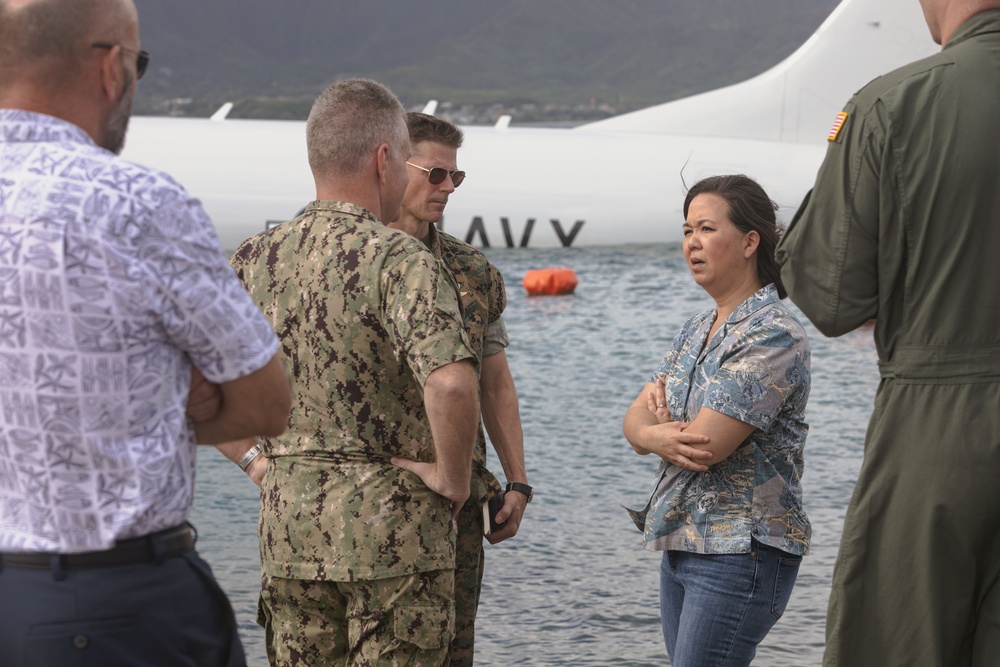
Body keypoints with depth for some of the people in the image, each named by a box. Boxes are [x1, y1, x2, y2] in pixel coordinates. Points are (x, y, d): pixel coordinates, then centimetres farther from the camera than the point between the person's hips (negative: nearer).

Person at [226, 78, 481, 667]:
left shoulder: (255, 259, 4)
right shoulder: (400, 259, -15)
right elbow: (450, 381, -30)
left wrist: (257, 460, 14)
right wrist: (453, 478, -15)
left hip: (287, 522, 6)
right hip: (392, 524, -5)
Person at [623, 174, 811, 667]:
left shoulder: (774, 335, -15)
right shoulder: (697, 330, 13)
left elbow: (703, 445, -21)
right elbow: (634, 421, 9)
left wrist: (658, 421, -1)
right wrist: (661, 437, -14)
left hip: (741, 553, -8)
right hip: (680, 546, 8)